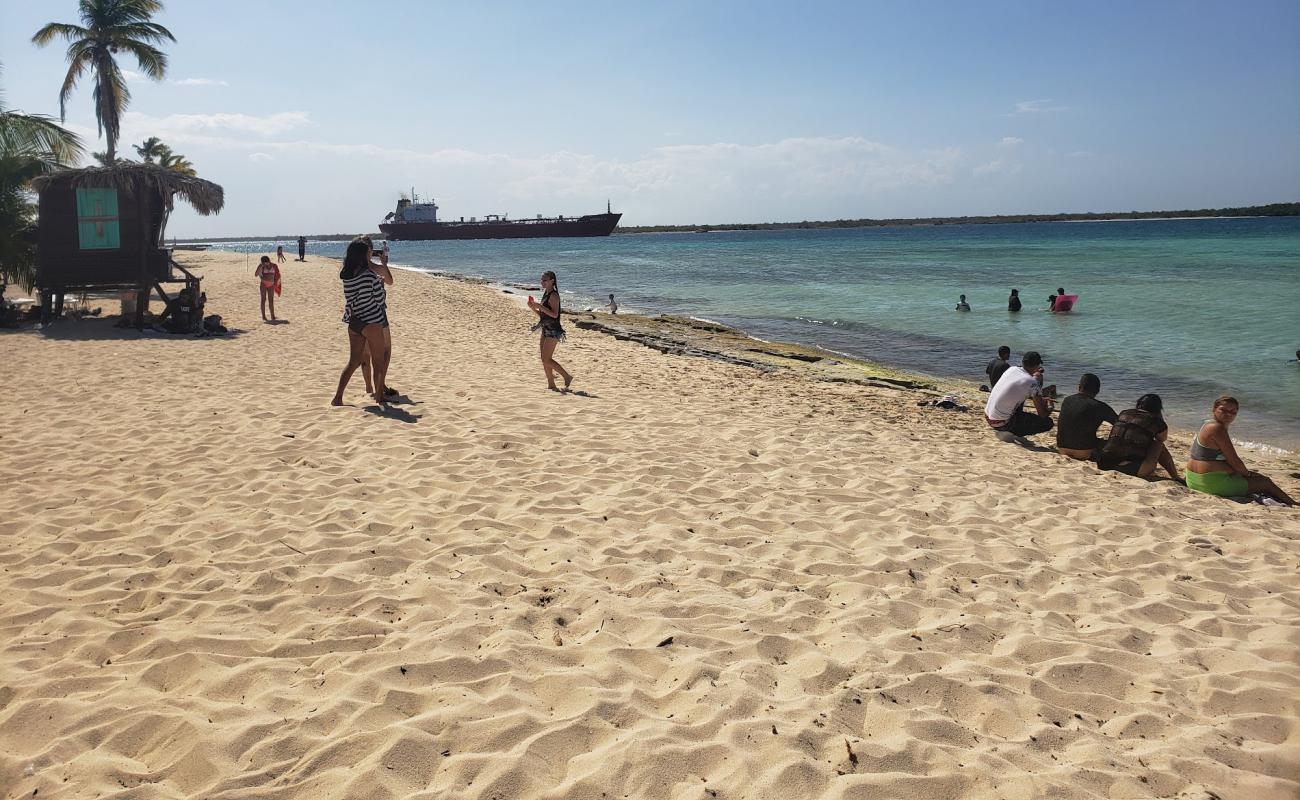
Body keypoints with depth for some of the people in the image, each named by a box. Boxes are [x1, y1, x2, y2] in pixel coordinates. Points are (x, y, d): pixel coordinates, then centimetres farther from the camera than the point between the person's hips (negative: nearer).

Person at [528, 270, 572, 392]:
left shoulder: (554, 295, -12)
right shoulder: (545, 294, 15)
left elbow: (554, 314, -22)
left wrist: (540, 306, -23)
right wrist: (533, 307, 4)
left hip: (553, 330, -10)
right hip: (545, 329, 10)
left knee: (546, 359, -11)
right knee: (544, 360, 8)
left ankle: (567, 377, 0)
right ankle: (551, 385, 13)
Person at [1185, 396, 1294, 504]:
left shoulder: (1207, 425, 11)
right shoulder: (1217, 428, -20)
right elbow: (1234, 462, -16)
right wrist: (1248, 473, 2)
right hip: (1213, 482, -11)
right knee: (1265, 483, 6)